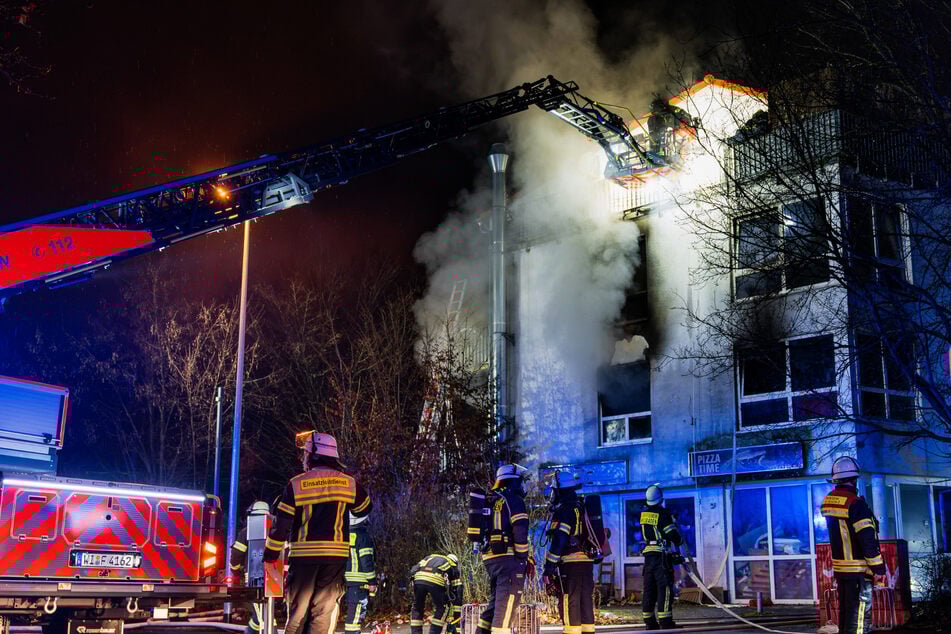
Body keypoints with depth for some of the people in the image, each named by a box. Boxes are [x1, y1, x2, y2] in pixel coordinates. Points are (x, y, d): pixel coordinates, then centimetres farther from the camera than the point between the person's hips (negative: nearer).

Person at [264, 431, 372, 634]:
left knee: (297, 612, 9)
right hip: (336, 556, 1)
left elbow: (281, 524, -2)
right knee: (323, 613, 6)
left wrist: (270, 554, 8)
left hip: (303, 556, -1)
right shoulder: (349, 483, 2)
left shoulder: (296, 484, -3)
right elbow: (364, 509, 20)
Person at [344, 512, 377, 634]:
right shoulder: (362, 536, -9)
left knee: (352, 611, 15)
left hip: (346, 579, 7)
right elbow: (366, 561, -14)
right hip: (359, 580, -7)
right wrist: (372, 582, -10)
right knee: (356, 613, -7)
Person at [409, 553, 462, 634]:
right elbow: (458, 594, 27)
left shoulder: (429, 558, 43)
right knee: (443, 608, 21)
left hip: (418, 578, 3)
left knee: (416, 609, 25)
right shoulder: (453, 568, 33)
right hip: (436, 580, -3)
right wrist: (456, 618, 31)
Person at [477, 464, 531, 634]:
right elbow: (520, 532, -15)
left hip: (490, 558, 8)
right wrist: (524, 559, -8)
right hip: (509, 558, -8)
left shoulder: (492, 501, 20)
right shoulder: (514, 499, -5)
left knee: (496, 601, 17)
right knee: (507, 604, -8)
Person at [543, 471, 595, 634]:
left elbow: (559, 540, -17)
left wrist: (548, 568, -16)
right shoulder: (583, 506, 17)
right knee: (586, 599, 12)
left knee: (569, 602, -6)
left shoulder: (564, 509, -10)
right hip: (588, 561, 8)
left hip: (571, 562, -8)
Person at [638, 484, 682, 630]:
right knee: (665, 587, -5)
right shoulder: (663, 515, -13)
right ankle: (665, 620, -9)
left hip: (648, 554, 6)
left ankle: (649, 621, 11)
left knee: (649, 588, 8)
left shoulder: (643, 514, 6)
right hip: (662, 555, -6)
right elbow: (674, 536, -13)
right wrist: (679, 540, 10)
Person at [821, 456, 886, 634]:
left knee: (845, 611, 19)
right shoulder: (855, 503, -20)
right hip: (859, 570, -8)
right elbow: (868, 539, -21)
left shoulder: (828, 501, 4)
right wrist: (879, 568, -13)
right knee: (859, 616, -4)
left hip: (839, 567, 8)